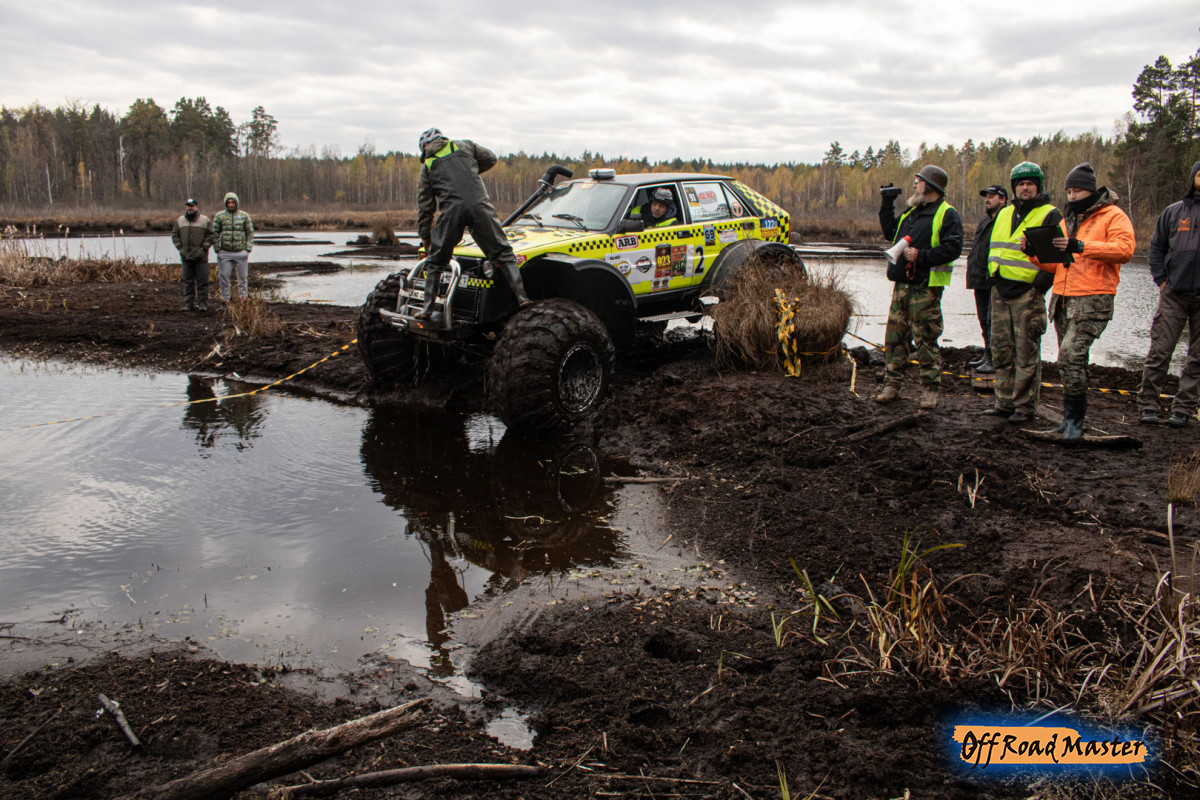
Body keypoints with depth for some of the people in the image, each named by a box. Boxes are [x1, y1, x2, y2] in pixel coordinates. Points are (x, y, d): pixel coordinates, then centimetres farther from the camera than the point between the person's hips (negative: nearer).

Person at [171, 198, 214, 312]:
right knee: (188, 281, 6)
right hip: (186, 256, 3)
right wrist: (180, 248, 0)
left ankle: (202, 303, 2)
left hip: (201, 257, -3)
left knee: (202, 281, -3)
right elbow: (174, 235, 13)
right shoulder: (179, 221, 12)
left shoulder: (205, 220, 2)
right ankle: (189, 303, 10)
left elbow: (210, 236, -1)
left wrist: (203, 249, -10)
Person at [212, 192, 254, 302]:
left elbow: (250, 232, 7)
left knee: (243, 277, 4)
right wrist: (217, 249, -2)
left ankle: (243, 299, 14)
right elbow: (214, 233, 6)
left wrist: (248, 248, -2)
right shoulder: (219, 216, 5)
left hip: (241, 252, 0)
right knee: (224, 277, 2)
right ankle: (225, 300, 11)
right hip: (224, 252, 0)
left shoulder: (244, 215, 6)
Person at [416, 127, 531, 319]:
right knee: (503, 254, 6)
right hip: (479, 204, 1)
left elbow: (424, 208, 23)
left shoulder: (427, 166, 24)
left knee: (435, 262, 13)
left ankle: (427, 308, 8)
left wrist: (425, 239, 29)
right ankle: (521, 297, -7)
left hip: (451, 209, 0)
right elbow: (490, 158, 39)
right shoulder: (464, 145, 26)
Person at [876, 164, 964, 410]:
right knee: (895, 336, 7)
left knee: (926, 339, -4)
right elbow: (890, 231, 31)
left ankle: (930, 389, 4)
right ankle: (892, 384, 15)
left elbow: (952, 248, -15)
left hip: (925, 288, -7)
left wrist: (921, 256, -21)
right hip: (902, 285, 7)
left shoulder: (946, 215, -5)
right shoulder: (911, 213, 19)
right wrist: (887, 204, 23)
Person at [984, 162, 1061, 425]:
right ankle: (1006, 402, 17)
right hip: (1000, 292, 6)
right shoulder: (1003, 214, 17)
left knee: (1027, 352, -4)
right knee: (1002, 349, 8)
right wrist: (994, 277, 14)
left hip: (1028, 292, -6)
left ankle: (1026, 406, 2)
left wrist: (1041, 285, -15)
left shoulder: (1050, 216, -2)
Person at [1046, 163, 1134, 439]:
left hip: (1092, 300, -7)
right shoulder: (1068, 220, 22)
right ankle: (1071, 419, 18)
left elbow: (1124, 249, -18)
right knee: (1070, 360, 10)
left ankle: (1074, 419, -10)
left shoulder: (1113, 216, -1)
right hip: (1063, 299, 7)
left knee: (1071, 355, -19)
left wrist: (1080, 246, -27)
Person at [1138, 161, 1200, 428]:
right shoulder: (1173, 212, 8)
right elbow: (1156, 248, 12)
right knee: (1159, 351, -3)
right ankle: (1148, 405, 4)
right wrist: (1162, 280, 2)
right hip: (1174, 294, 0)